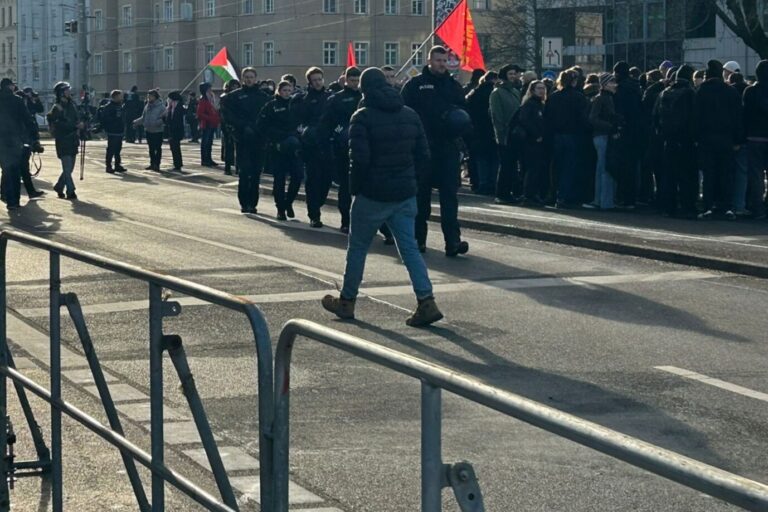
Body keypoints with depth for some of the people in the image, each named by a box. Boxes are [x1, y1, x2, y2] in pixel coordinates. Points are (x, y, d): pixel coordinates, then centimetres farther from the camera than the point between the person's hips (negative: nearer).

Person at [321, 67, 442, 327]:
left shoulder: (363, 117, -10)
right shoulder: (410, 115, 8)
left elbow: (359, 159, -17)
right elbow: (423, 155, 7)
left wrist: (355, 188, -4)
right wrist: (414, 182, 13)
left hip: (373, 195, -5)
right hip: (405, 195, 5)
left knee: (358, 247, 10)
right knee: (409, 248, 4)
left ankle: (346, 302, 21)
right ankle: (427, 303, -9)